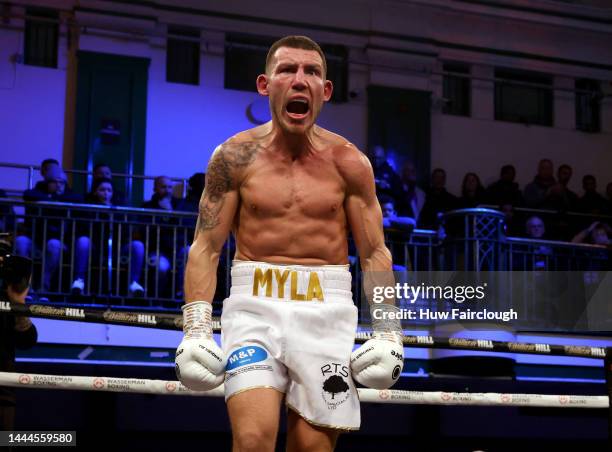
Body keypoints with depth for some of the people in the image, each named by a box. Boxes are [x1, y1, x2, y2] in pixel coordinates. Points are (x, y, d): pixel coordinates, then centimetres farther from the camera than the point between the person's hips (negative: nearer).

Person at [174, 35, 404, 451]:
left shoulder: (349, 163, 3)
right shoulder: (236, 156, 1)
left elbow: (375, 253, 6)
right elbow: (206, 248, 2)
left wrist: (387, 331, -2)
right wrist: (196, 329, -7)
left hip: (326, 309, 1)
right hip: (254, 306, -1)